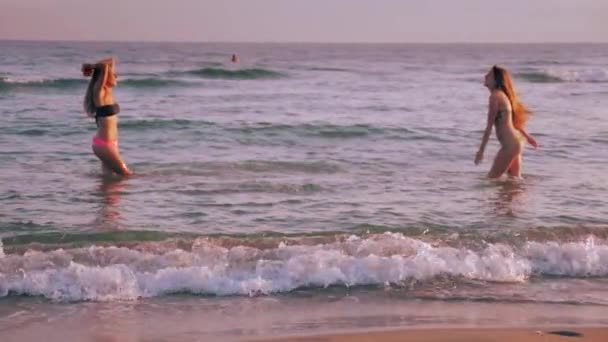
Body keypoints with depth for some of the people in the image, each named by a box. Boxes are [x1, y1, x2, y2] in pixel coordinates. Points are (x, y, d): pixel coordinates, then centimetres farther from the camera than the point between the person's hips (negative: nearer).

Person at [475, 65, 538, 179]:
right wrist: (526, 136, 35)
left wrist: (481, 150, -11)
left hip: (510, 144, -10)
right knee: (515, 178, 14)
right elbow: (514, 120, 25)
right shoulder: (503, 95, 14)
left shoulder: (495, 96, -13)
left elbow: (489, 126, -13)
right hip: (516, 142, 10)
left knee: (492, 178, -6)